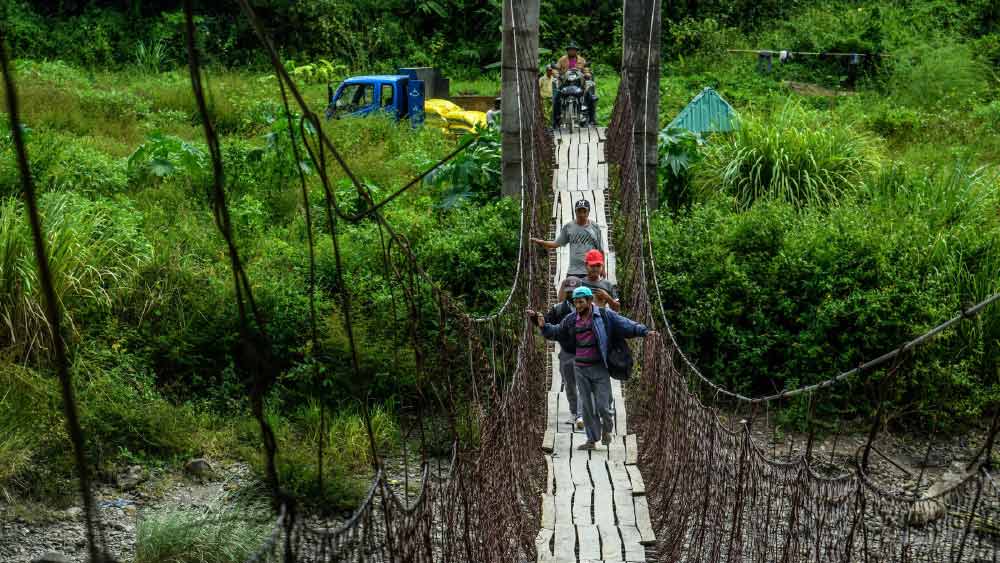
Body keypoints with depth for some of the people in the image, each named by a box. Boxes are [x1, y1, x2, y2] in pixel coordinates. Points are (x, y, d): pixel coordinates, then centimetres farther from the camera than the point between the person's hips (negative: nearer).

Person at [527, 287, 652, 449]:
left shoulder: (604, 315, -6)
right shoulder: (571, 319, 4)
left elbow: (625, 324, -10)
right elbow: (555, 332, 16)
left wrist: (644, 331, -21)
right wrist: (541, 323, 3)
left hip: (600, 368, -3)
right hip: (580, 369, 4)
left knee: (602, 405, -4)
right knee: (586, 405, 6)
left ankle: (607, 427, 28)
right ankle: (592, 439, 17)